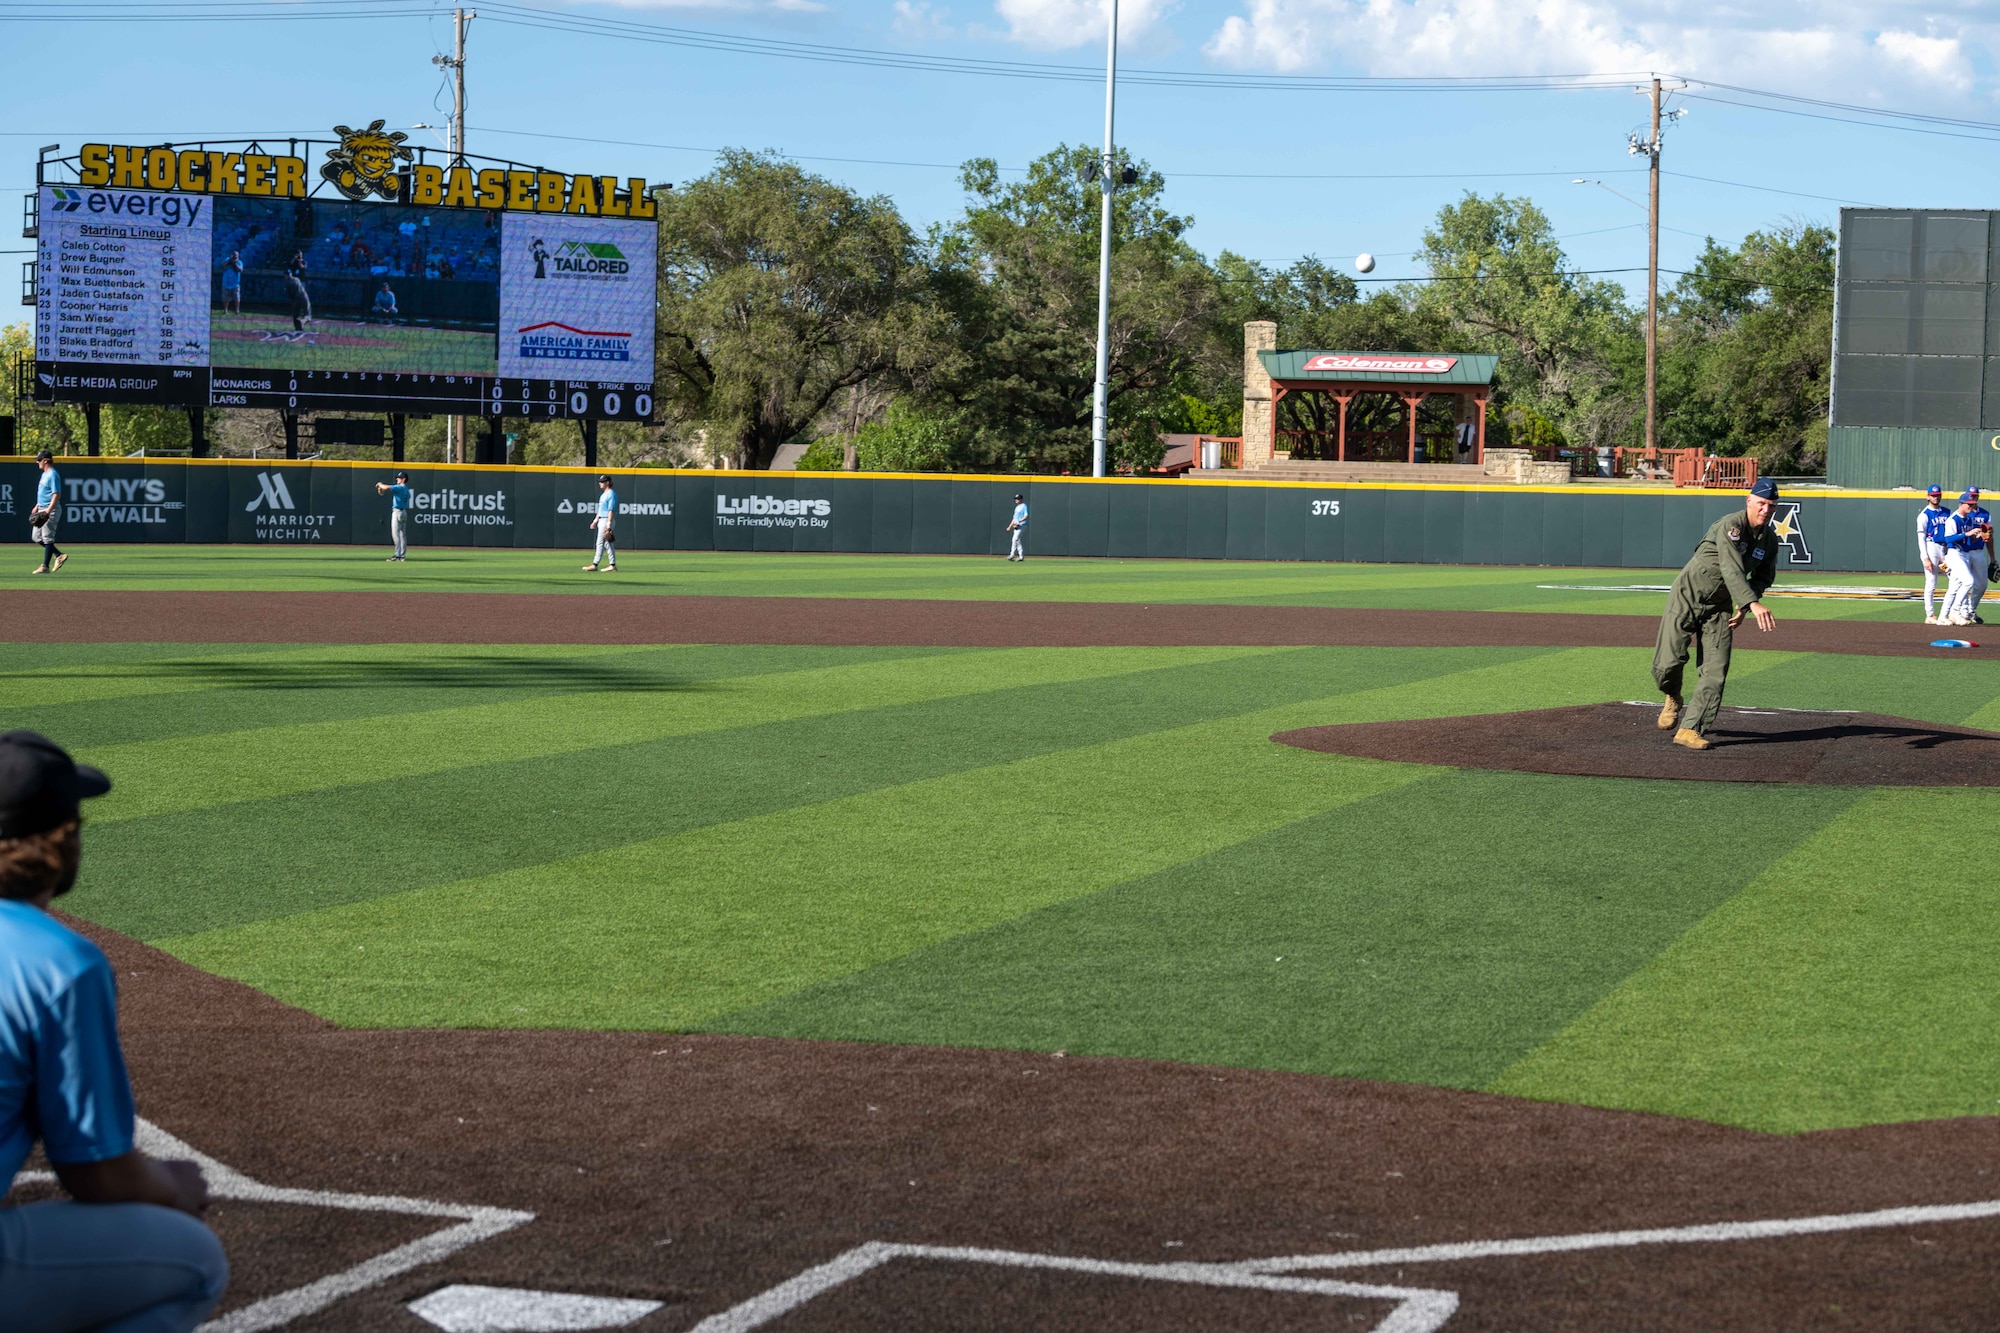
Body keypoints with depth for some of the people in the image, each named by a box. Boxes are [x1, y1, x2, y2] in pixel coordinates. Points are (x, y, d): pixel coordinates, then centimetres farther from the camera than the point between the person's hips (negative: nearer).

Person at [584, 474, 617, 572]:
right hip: (601, 520, 10)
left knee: (600, 543, -9)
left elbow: (611, 510, -19)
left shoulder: (611, 494, -13)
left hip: (607, 520, -10)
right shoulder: (603, 494, 18)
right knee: (607, 543, 9)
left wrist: (608, 524, -24)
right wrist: (595, 520, 21)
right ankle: (612, 565, 10)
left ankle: (594, 565, -9)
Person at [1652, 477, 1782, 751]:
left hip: (1720, 607, 6)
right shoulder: (1731, 525, -22)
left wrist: (1743, 608, 0)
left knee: (1714, 672, -8)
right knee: (1667, 664, -11)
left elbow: (1764, 577, 17)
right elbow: (1731, 570, -34)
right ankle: (1673, 699, 22)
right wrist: (1753, 603, -45)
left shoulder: (1770, 540, 2)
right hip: (1687, 597, -6)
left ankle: (1690, 729, -6)